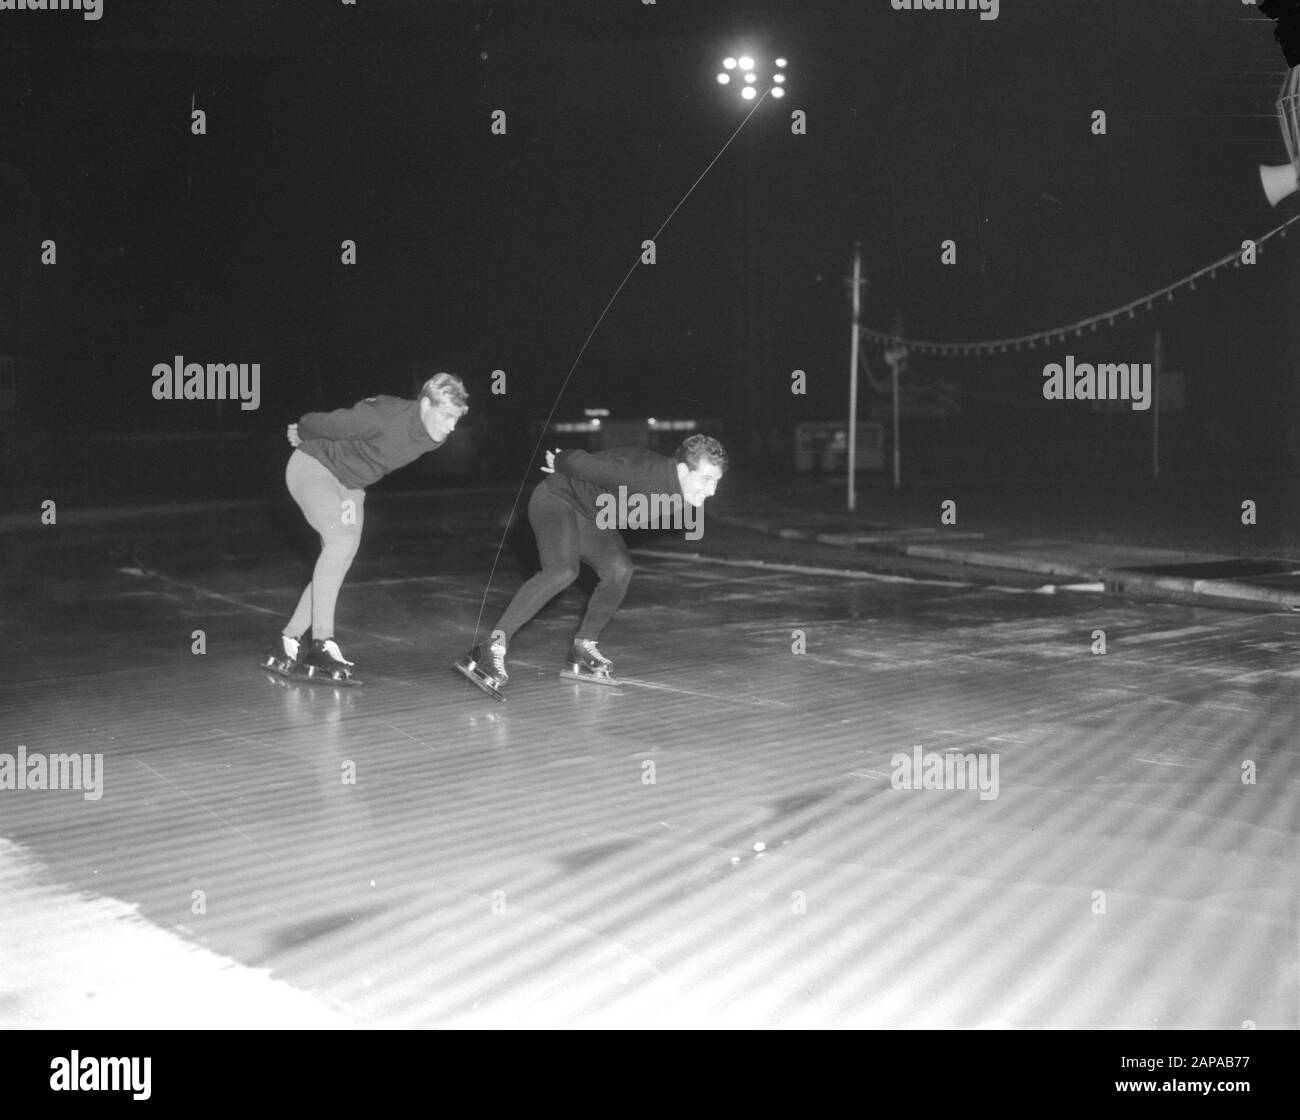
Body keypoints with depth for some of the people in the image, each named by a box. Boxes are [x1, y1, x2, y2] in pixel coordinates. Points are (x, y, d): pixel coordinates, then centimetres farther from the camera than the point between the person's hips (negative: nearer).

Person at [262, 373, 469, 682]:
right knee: (342, 540, -28)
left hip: (350, 485, 8)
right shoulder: (385, 419, -35)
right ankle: (322, 643, -31)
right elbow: (331, 424, -20)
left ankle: (287, 643, 8)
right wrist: (301, 433, 0)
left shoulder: (434, 439, -9)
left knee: (337, 567, 0)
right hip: (313, 467, -8)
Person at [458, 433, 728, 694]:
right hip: (556, 499, -9)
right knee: (563, 571, -29)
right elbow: (580, 461, -26)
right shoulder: (644, 473, -38)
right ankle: (494, 650, -34)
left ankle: (583, 648, 11)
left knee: (619, 570, -6)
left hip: (592, 514, 9)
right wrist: (560, 463, -5)